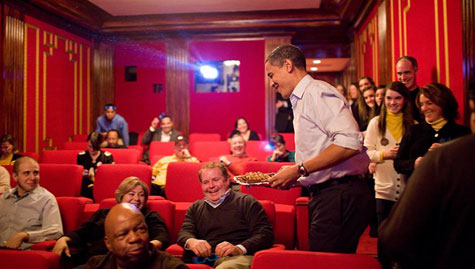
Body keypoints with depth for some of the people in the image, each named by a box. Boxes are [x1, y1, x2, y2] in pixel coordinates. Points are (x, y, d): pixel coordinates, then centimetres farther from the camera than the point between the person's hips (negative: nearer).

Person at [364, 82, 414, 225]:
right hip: (383, 190, -1)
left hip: (408, 188, 1)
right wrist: (383, 154, -18)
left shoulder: (413, 124, 5)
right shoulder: (375, 123, 2)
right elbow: (366, 153, -2)